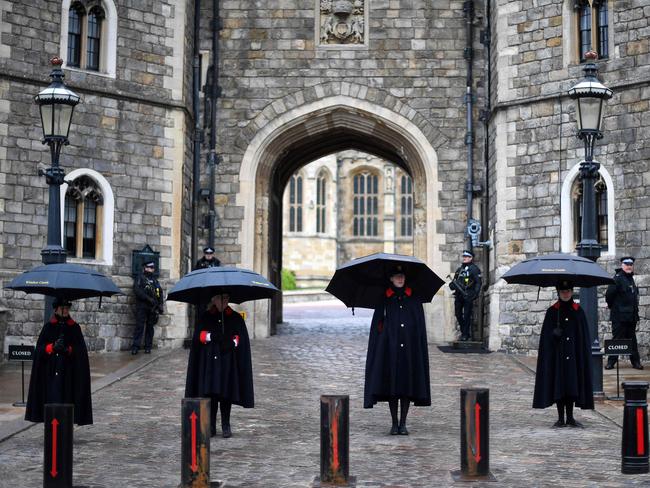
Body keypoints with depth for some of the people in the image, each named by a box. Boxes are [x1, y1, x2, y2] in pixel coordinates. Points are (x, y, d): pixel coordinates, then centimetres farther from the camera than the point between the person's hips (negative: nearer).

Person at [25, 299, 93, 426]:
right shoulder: (48, 326, 6)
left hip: (68, 372, 0)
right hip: (50, 371, 0)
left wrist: (68, 349, -16)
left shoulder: (75, 327, 6)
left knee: (66, 397, -4)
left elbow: (80, 350, 2)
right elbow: (40, 348, 3)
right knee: (52, 396, -4)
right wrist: (52, 347, -16)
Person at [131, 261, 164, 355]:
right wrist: (148, 298, -17)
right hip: (142, 306, -5)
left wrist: (160, 305, 5)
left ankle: (148, 347, 8)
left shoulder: (155, 280, 19)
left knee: (150, 327, 5)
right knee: (139, 326, -9)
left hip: (152, 308, 5)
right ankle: (135, 347, -10)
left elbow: (160, 293, 19)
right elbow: (137, 290, -10)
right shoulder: (140, 278, 3)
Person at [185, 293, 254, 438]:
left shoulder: (236, 319, 5)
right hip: (209, 362, 1)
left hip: (227, 364, -1)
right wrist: (213, 336, -11)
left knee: (226, 395, 0)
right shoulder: (206, 318, 9)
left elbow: (241, 342, 2)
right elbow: (198, 336, 2)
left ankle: (226, 426, 11)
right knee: (210, 394, -1)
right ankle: (211, 426, 7)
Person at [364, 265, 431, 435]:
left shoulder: (413, 298, 7)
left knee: (408, 384, 1)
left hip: (409, 348, 1)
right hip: (390, 347, -1)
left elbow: (420, 324, 6)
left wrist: (420, 348, -2)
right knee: (391, 383, 0)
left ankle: (403, 423, 8)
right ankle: (394, 423, 8)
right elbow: (377, 323, 6)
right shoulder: (384, 300, 5)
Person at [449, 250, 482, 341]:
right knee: (458, 314, 9)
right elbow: (455, 280, 25)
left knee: (466, 315, -5)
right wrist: (452, 284, 1)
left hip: (468, 296, -7)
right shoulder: (459, 269, 18)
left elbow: (478, 283, -8)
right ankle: (463, 331, 21)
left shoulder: (474, 269, -2)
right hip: (458, 295, 7)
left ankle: (465, 335, -1)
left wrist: (475, 294, -18)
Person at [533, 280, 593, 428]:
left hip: (574, 354, 1)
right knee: (558, 385, 0)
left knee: (572, 384, 3)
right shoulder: (552, 312, 2)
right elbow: (546, 335, 2)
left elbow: (584, 336, 6)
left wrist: (584, 354, -1)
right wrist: (553, 335, -18)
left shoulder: (578, 311, 6)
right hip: (557, 354, -1)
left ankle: (570, 417, 11)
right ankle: (561, 418, 7)